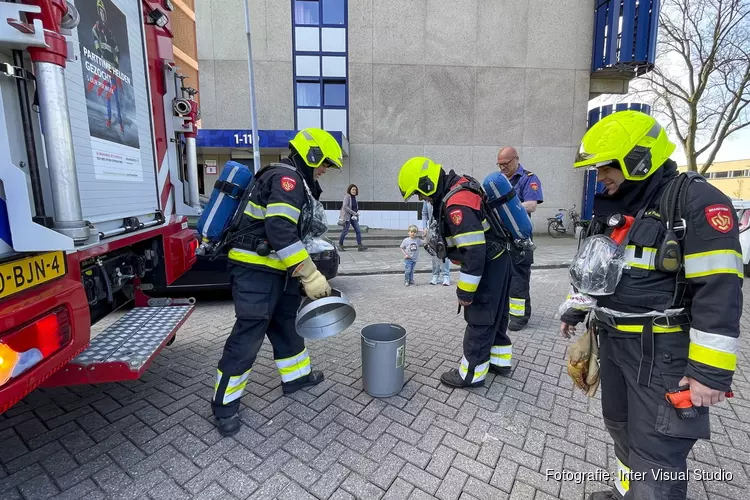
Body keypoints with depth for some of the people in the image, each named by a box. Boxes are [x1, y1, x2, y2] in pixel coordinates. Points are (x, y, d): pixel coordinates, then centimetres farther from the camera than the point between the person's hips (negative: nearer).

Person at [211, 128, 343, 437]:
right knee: (248, 336, -2)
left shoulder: (295, 183, 18)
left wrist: (305, 275, 20)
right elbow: (279, 230, -28)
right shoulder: (286, 177, -15)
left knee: (286, 324, 19)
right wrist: (310, 274, -27)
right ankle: (225, 404, 14)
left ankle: (296, 375, 36)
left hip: (275, 271, 11)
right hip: (255, 271, -11)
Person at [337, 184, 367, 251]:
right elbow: (345, 207, -20)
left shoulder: (354, 197, 12)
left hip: (354, 217, 7)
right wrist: (354, 213, -21)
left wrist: (357, 212, 2)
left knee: (358, 230, -3)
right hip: (347, 216, -7)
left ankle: (360, 246, -5)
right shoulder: (347, 197, -9)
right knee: (345, 231, -2)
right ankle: (340, 245, 14)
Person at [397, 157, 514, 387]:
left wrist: (465, 291, -24)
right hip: (498, 259, 10)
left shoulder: (456, 204, -29)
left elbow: (473, 252, -31)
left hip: (488, 265, -10)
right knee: (495, 314, 20)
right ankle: (499, 360, 36)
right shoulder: (458, 185, 3)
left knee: (479, 319, 1)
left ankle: (472, 373, 15)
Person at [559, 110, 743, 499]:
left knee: (655, 455, 2)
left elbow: (719, 290, -20)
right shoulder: (610, 207, 9)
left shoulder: (696, 201, -15)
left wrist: (711, 370, -21)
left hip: (663, 351, -8)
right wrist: (574, 311, 21)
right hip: (613, 341, 8)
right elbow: (591, 264, 18)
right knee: (621, 429, 23)